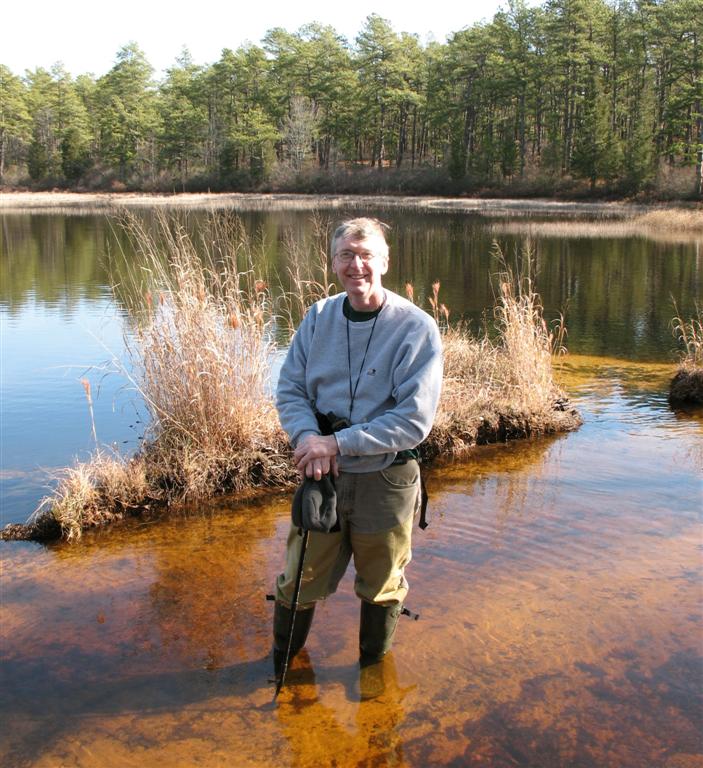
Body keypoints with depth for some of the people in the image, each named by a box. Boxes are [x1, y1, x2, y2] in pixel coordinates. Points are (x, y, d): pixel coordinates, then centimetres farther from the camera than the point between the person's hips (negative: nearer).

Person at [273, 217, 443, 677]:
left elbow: (414, 421, -19)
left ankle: (374, 665, 45)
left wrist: (338, 442, -22)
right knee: (300, 581, 16)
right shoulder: (319, 317, -1)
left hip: (386, 480, -3)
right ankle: (282, 659, 43)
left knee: (382, 587, 18)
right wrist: (307, 436, -18)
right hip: (322, 474, 3)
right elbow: (290, 389, 3)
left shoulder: (417, 329, -15)